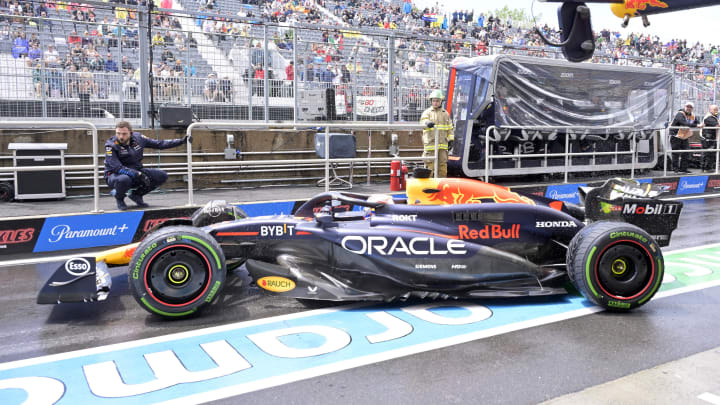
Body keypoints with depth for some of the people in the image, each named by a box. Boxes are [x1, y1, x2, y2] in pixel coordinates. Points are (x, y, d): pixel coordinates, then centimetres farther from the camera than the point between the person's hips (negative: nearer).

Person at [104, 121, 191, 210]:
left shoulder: (138, 138, -5)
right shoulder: (111, 145, -19)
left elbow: (159, 144, 4)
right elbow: (117, 168, -26)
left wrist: (182, 141, 1)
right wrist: (138, 174, -35)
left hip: (136, 173, 5)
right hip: (116, 175, -5)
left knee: (162, 176, -9)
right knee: (124, 179, -41)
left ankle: (136, 194, 9)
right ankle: (119, 198, -4)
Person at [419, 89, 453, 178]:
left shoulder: (445, 113, 15)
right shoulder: (427, 112, 2)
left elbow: (449, 127, 21)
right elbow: (423, 122, -18)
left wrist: (450, 139, 14)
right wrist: (427, 123, -42)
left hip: (443, 144, 4)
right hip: (430, 143, -4)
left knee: (443, 165, 8)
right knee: (429, 165, -4)